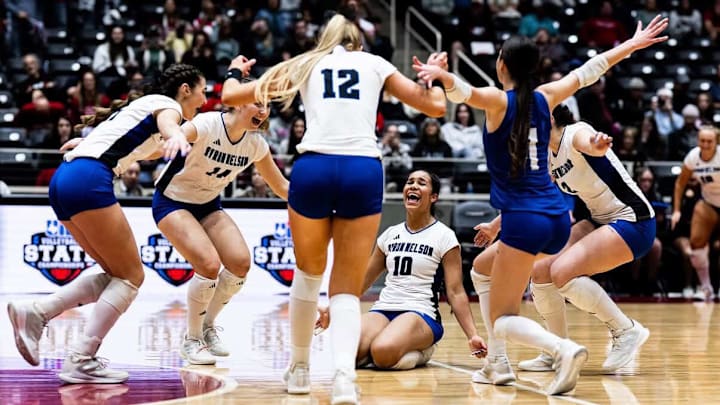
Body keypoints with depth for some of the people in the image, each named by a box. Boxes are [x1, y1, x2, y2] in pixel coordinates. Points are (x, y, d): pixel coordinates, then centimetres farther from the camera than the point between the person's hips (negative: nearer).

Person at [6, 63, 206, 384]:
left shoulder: (143, 105, 29)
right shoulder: (168, 105, 2)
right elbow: (167, 125, -22)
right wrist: (177, 136, -42)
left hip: (64, 181, 9)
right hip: (88, 181, -9)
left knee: (118, 275, 12)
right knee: (131, 275, -2)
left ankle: (35, 313, 0)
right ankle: (80, 361, -10)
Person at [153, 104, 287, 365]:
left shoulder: (255, 144, -7)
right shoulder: (208, 125, -26)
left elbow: (281, 185, 7)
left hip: (208, 205, 6)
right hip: (172, 202, -6)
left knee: (241, 262, -13)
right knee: (209, 264, -24)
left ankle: (207, 327, 12)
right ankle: (192, 340, -2)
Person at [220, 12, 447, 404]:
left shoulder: (303, 64, 21)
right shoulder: (375, 63, 21)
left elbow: (231, 96, 23)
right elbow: (436, 106, 20)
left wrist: (235, 70, 44)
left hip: (313, 168, 0)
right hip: (363, 171, 0)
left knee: (309, 272, 25)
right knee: (347, 288, 5)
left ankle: (299, 368, 31)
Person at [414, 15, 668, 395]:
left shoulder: (498, 100, -6)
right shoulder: (545, 97, 9)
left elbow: (465, 91, -29)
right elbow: (589, 71, 21)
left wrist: (442, 75, -47)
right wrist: (632, 44, 32)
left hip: (524, 221, -7)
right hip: (557, 218, 7)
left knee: (502, 320, -3)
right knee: (486, 270, 30)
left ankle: (563, 349, -31)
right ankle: (497, 364, 25)